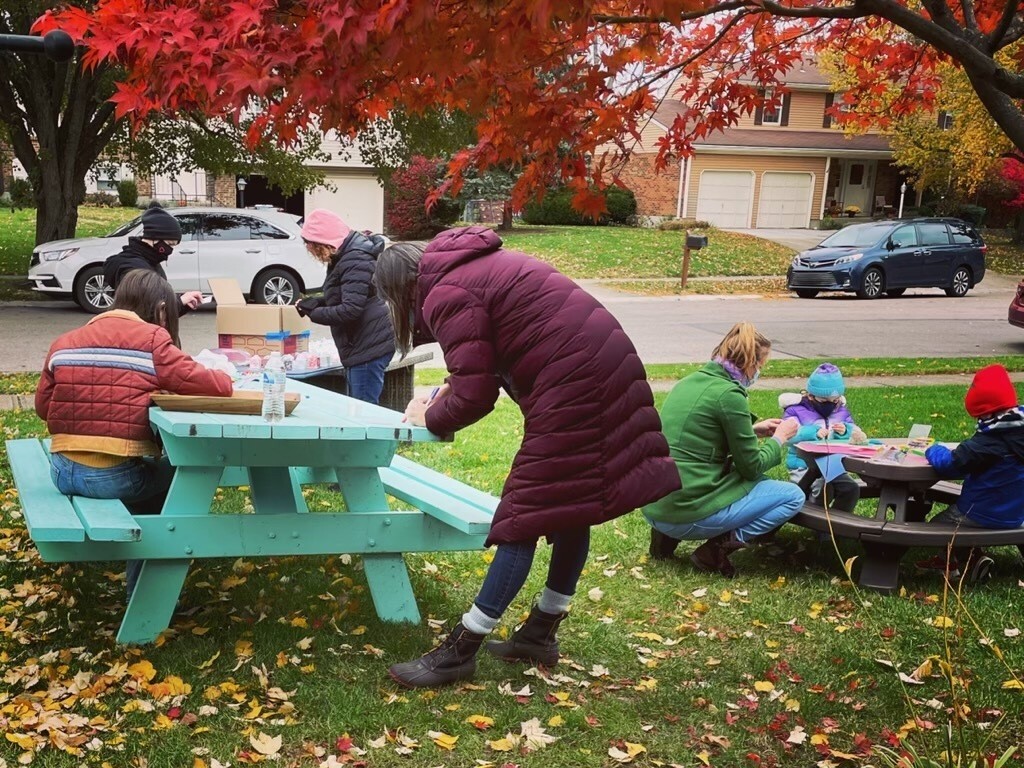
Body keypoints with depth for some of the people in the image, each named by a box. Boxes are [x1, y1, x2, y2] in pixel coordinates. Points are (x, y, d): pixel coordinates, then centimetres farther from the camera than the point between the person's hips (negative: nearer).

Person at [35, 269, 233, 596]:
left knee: (157, 475, 32)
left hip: (64, 470, 6)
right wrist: (224, 378, 12)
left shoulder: (64, 342, 11)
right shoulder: (152, 339, -5)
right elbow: (209, 384, -10)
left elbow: (43, 405, 14)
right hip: (118, 474, -6)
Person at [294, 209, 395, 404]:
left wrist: (314, 313, -12)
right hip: (360, 346, 11)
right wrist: (319, 301, 6)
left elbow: (351, 310, -24)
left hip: (369, 347, -11)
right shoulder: (344, 256, 14)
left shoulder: (355, 260, -18)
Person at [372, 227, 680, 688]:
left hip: (573, 386, -10)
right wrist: (450, 389, 21)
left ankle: (460, 650, 3)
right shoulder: (474, 265, 20)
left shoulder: (446, 295, -9)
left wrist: (429, 419, 6)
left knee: (526, 515, -5)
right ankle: (541, 633, 28)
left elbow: (475, 397, -12)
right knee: (571, 507, 15)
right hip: (605, 367, 10)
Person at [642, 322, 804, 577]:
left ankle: (668, 534, 15)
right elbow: (751, 467, -6)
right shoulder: (729, 394, -13)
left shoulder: (690, 381, 10)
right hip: (688, 513, -8)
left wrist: (752, 430, 22)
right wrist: (779, 438, 10)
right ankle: (717, 548, -4)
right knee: (793, 496, 6)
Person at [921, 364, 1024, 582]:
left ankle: (971, 558, 4)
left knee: (936, 525, 14)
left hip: (985, 515, -8)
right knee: (952, 512, 27)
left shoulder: (989, 441, -28)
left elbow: (950, 464, -25)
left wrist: (933, 450, -7)